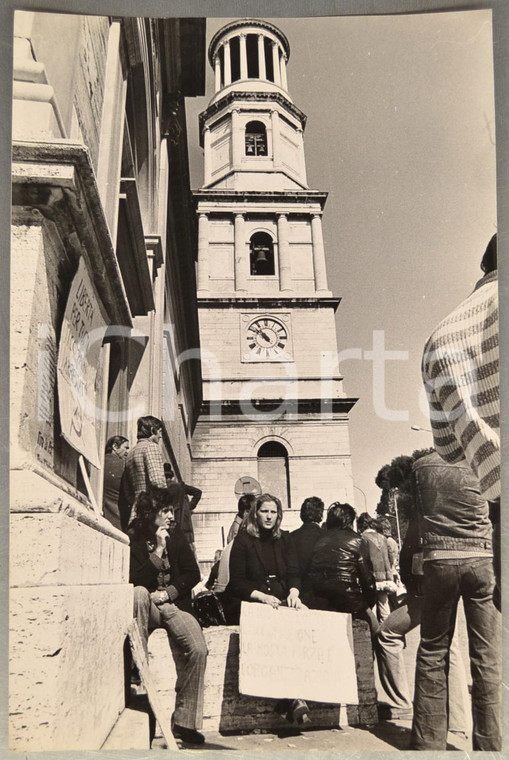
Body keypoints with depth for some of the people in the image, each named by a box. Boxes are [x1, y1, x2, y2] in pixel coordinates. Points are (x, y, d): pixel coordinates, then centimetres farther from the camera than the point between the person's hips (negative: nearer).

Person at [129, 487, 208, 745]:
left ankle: (184, 721, -8)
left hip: (175, 605, 2)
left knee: (198, 649, -23)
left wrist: (168, 593, -9)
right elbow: (136, 581, -12)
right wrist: (159, 549, -17)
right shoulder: (131, 539, -3)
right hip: (147, 607, -2)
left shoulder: (176, 535, 8)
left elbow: (192, 573, 7)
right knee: (139, 592, -37)